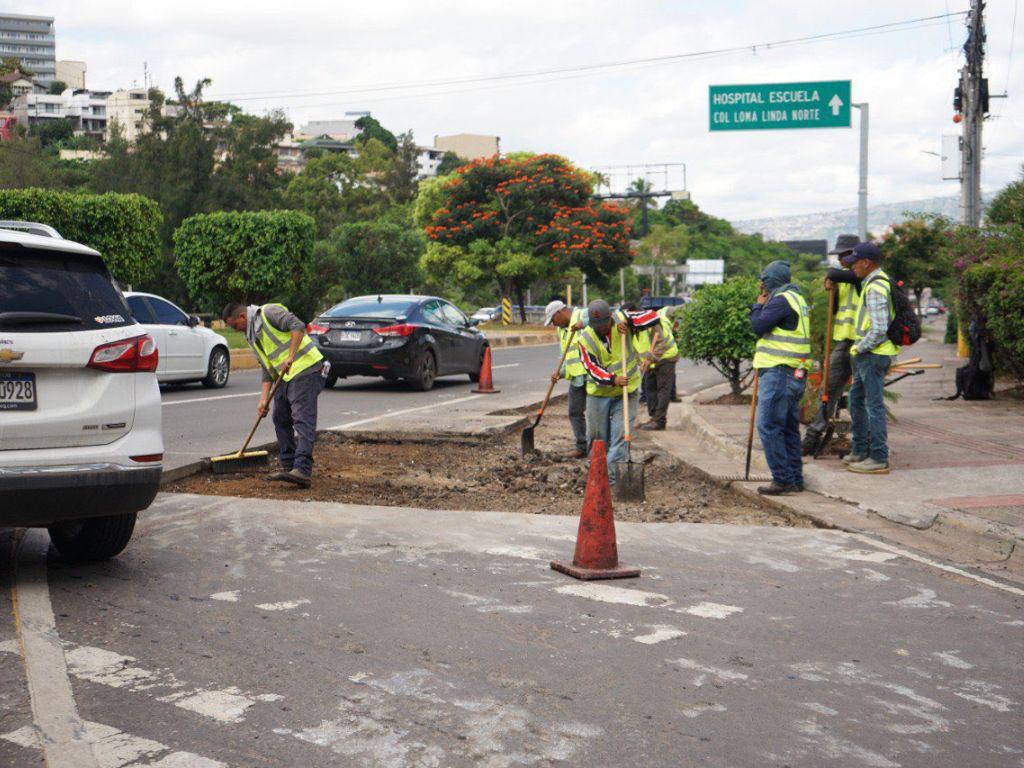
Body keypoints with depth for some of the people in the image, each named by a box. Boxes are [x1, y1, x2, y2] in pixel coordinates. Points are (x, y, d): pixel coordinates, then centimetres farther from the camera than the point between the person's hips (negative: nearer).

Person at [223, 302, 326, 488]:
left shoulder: (269, 312, -7)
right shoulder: (252, 336, 20)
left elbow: (298, 326, -20)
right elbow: (267, 369, 19)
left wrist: (291, 357, -26)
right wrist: (264, 399, 10)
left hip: (306, 370, -10)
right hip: (287, 376, 10)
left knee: (302, 419, -17)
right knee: (281, 420, 15)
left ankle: (302, 471, -26)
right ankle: (287, 465, 25)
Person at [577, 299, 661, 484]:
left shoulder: (621, 320, -11)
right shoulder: (585, 338, -13)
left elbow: (653, 317, -14)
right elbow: (592, 368, -18)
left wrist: (628, 322, -25)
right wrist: (612, 380, -33)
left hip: (626, 391, -1)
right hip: (598, 393, 1)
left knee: (621, 434, -9)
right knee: (597, 435, 9)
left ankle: (610, 475, -9)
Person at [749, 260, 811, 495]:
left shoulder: (781, 300, -13)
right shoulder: (797, 299, 19)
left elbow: (758, 326, -14)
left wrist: (758, 306, 2)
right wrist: (763, 306, 15)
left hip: (778, 372, -10)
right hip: (795, 374, 10)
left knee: (768, 427, -8)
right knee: (789, 429, 14)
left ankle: (783, 480, -9)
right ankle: (795, 479, 17)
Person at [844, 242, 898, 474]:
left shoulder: (875, 288, -19)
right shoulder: (874, 282, 14)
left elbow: (879, 330, -24)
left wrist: (859, 349, -13)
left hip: (873, 354, -11)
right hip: (867, 354, 11)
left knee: (874, 405, -6)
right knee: (857, 399, 19)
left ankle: (879, 459, -2)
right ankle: (860, 450, 29)